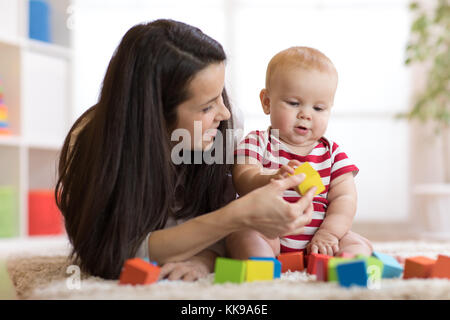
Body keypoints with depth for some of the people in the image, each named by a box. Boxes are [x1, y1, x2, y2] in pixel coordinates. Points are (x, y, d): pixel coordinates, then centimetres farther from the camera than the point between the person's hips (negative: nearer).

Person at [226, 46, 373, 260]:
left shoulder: (332, 153, 11)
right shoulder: (257, 143, 1)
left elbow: (344, 198, 4)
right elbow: (243, 181, -16)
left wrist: (329, 232, -15)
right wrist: (272, 180, -40)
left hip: (315, 242, 3)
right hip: (266, 236, -3)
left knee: (360, 245, -15)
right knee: (242, 237, -31)